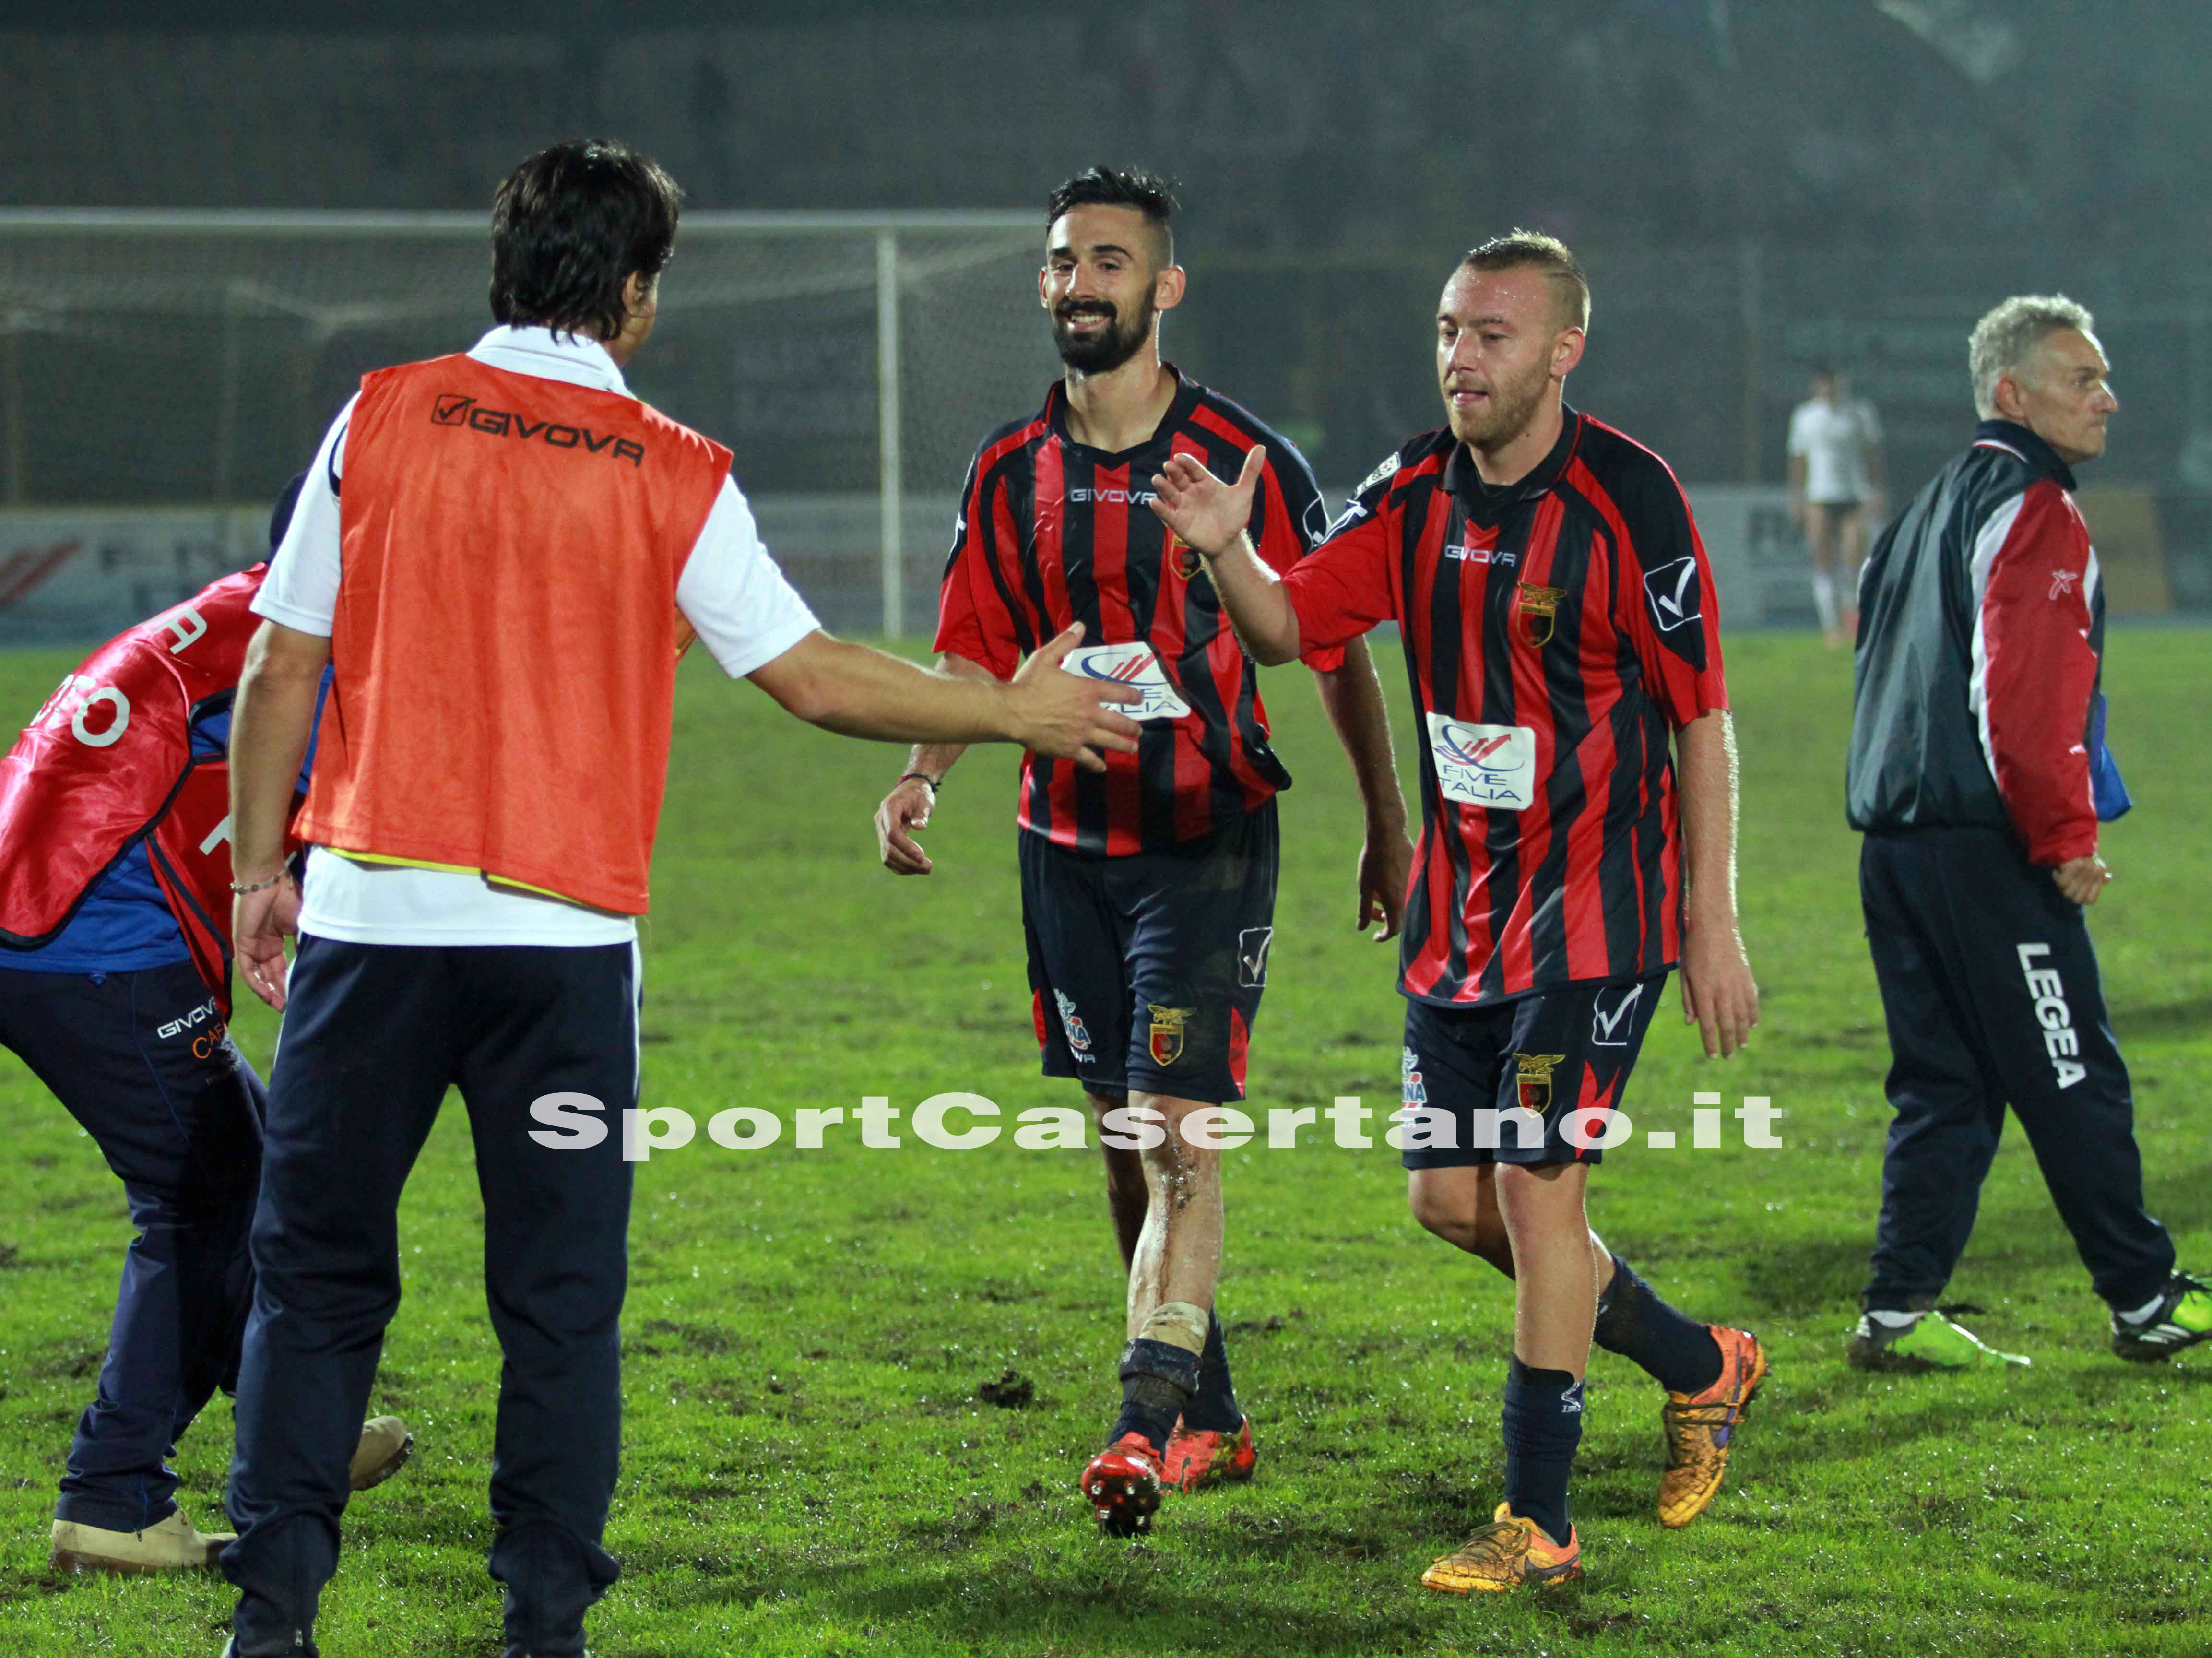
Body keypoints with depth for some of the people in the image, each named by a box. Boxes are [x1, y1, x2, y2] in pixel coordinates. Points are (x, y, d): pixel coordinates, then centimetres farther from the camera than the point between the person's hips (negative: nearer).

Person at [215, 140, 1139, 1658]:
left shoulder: (383, 419, 2)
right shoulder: (673, 477, -2)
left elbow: (283, 668, 4)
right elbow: (815, 678, 1)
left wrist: (259, 870, 13)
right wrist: (1013, 712, 14)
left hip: (371, 913, 1)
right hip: (562, 933, -1)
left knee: (320, 1270, 10)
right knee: (559, 1297, 7)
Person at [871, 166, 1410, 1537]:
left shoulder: (1244, 460, -6)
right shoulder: (1011, 471, 6)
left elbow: (1338, 649, 1)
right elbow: (977, 657, 11)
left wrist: (1390, 828, 3)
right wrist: (919, 780, -7)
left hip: (1209, 842, -5)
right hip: (1069, 845, 5)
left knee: (1181, 1130, -15)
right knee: (1124, 1142, 10)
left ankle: (1148, 1422, -21)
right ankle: (1213, 1416, 21)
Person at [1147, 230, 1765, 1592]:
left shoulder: (1628, 499, -15)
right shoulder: (1417, 493, 3)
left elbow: (1702, 719, -10)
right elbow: (1291, 624, 3)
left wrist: (1712, 925, -11)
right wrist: (1227, 551, -20)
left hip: (1596, 894, -7)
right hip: (1461, 900, 7)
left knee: (1537, 1186, -10)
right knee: (1451, 1198, 8)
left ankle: (1538, 1522, -1)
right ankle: (1701, 1366, 29)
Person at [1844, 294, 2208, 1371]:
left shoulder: (1933, 508, 20)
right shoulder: (2032, 514, -10)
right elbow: (2024, 696, -19)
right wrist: (2067, 838, -12)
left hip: (1895, 836, 9)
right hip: (1987, 849, -9)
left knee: (1944, 1083, 10)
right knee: (2073, 1080, 0)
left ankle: (1899, 1312, 6)